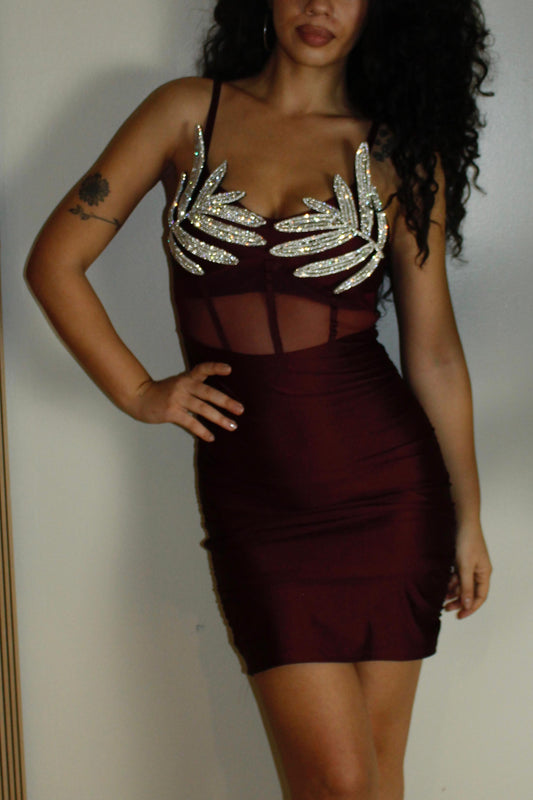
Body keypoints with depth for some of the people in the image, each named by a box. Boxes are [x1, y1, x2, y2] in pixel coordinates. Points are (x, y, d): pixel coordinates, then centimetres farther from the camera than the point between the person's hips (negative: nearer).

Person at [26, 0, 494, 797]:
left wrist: (468, 514, 7)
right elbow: (55, 262, 4)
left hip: (385, 476, 1)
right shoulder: (189, 112, 3)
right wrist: (138, 393, 2)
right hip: (253, 489, -1)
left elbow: (434, 349, 5)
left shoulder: (399, 153, 3)